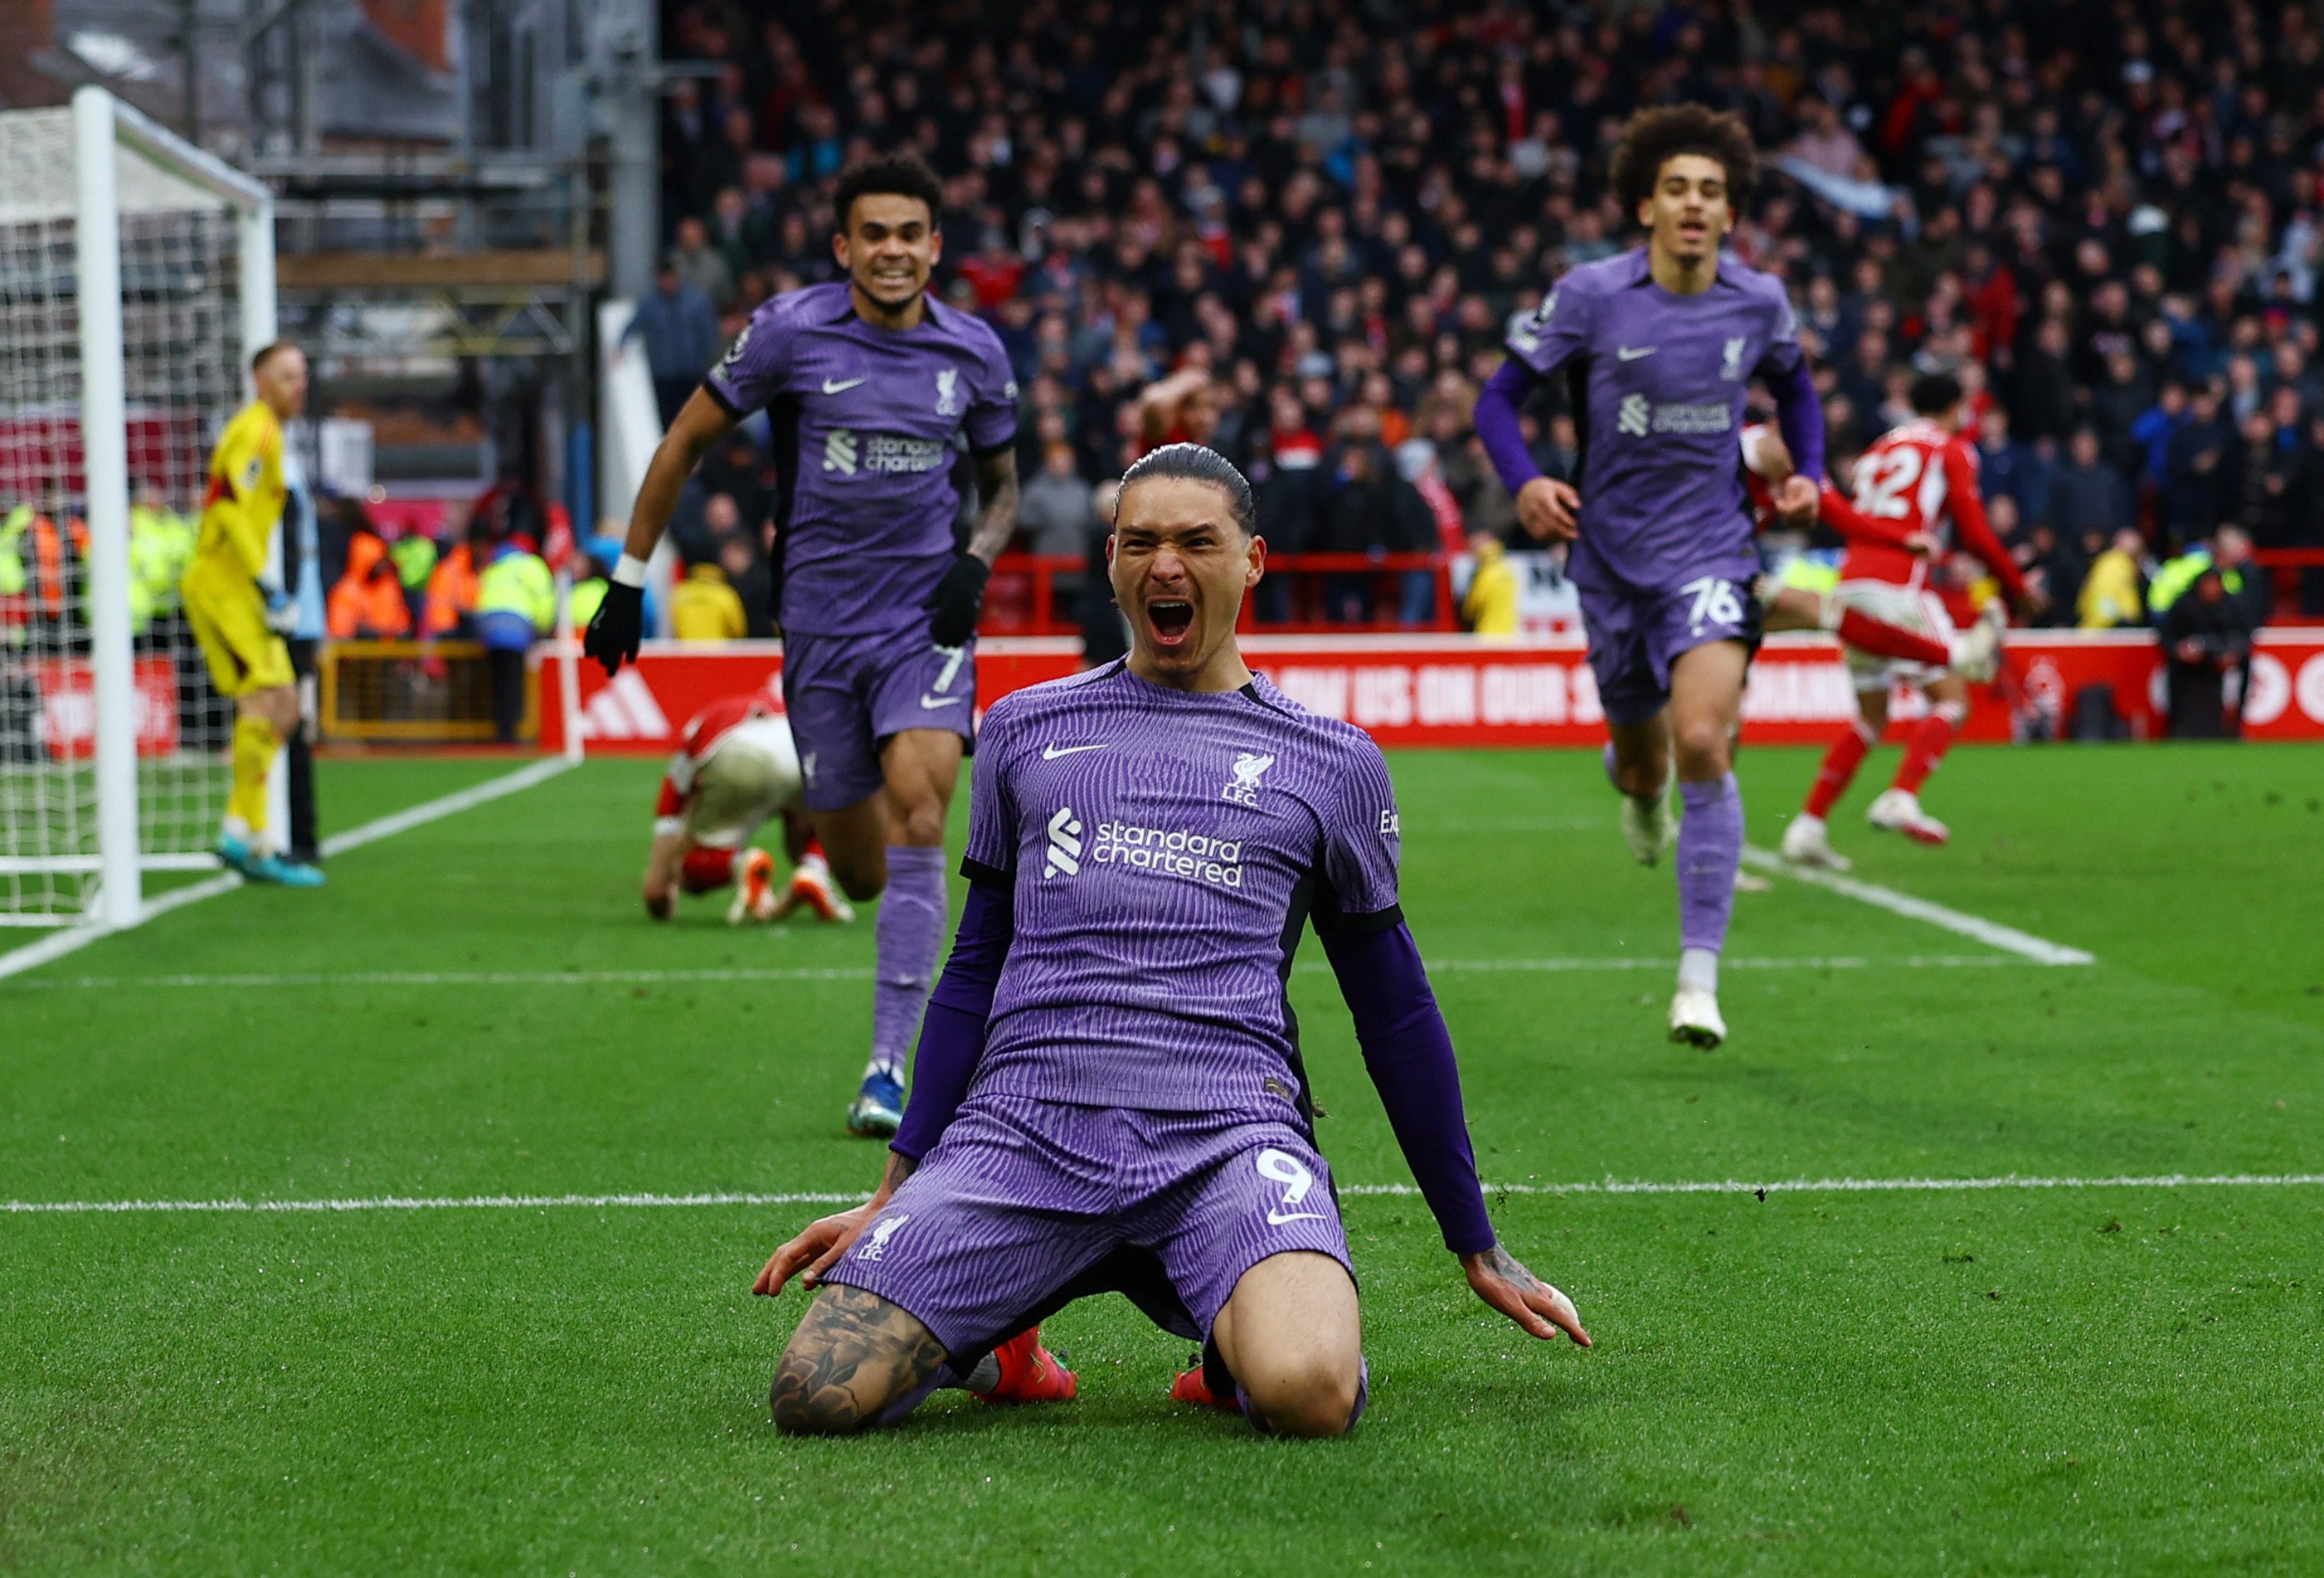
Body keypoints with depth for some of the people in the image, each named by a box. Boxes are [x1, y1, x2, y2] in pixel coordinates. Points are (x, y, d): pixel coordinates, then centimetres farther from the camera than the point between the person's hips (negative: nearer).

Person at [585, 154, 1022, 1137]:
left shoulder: (973, 353, 1)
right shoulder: (791, 330, -6)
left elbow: (1003, 483, 17)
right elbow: (686, 440, 4)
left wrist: (976, 562, -4)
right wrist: (628, 579, 3)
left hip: (926, 620, 0)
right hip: (820, 622, 0)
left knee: (916, 808, -22)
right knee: (860, 873, 3)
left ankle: (891, 1064, -17)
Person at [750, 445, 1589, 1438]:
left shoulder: (1332, 763, 16)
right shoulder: (1024, 730, 20)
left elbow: (1395, 1010, 21)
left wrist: (1477, 1247, 21)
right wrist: (894, 1194, 18)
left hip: (1227, 1130, -2)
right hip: (1022, 1123, 2)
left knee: (1308, 1393, -33)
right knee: (818, 1393, -19)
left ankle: (1246, 1330, 4)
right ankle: (1011, 1314, 12)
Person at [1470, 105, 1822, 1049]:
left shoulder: (1757, 302, -1)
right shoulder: (1591, 296, -8)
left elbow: (1793, 386, 21)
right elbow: (1501, 396, -2)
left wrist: (1807, 472, 4)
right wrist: (1525, 483, -20)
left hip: (1711, 553, -1)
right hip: (1610, 554, 1)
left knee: (1702, 742, -20)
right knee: (1641, 758, 13)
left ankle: (1698, 979, -16)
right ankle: (1640, 791, 57)